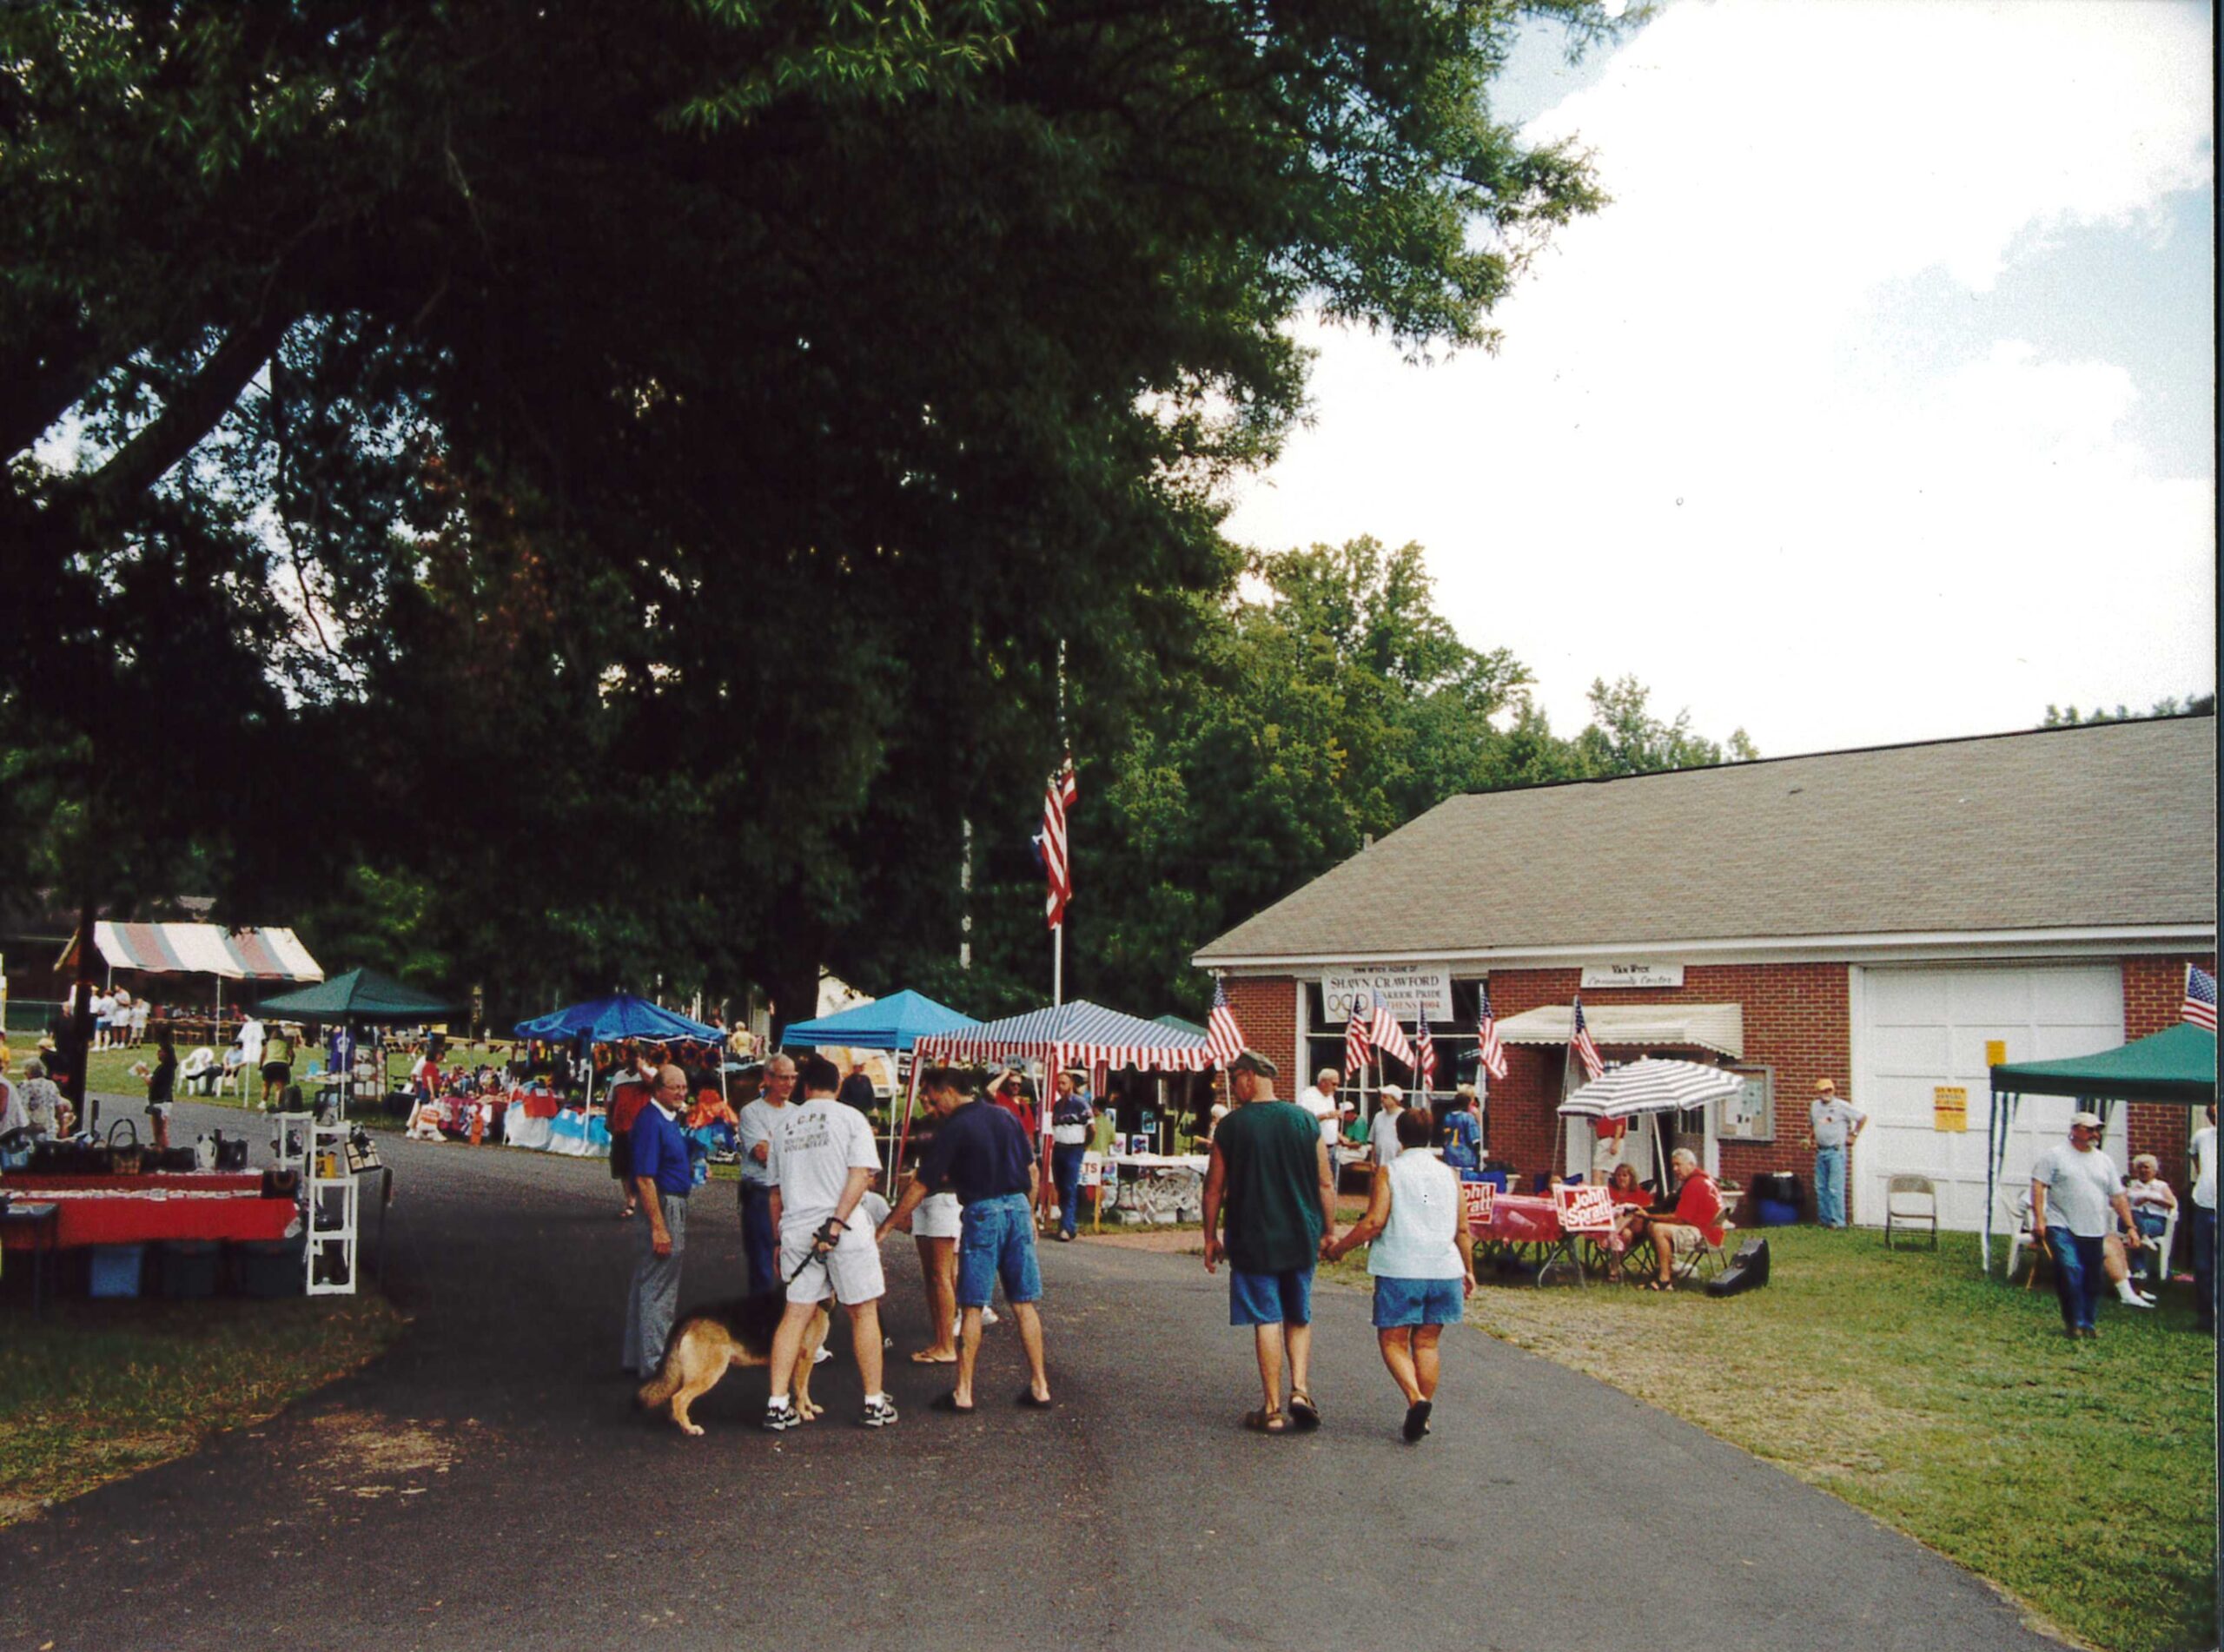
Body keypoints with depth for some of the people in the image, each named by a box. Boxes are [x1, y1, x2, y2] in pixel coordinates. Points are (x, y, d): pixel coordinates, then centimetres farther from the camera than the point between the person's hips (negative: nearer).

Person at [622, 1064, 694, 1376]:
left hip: (674, 1206, 11)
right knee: (658, 1290, -4)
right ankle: (654, 1363, 3)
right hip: (663, 1207, -11)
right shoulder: (651, 1121, -19)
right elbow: (644, 1178, -24)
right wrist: (659, 1227, -25)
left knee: (646, 1285, 17)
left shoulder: (668, 1119, 12)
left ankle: (637, 1359, 27)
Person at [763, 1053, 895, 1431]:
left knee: (795, 1314, 8)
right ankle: (874, 1403, 11)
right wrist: (836, 1223, -16)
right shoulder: (850, 1118, 1)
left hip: (795, 1229, 4)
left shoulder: (783, 1123, 14)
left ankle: (777, 1404, 4)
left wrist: (780, 1238, 24)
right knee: (863, 1312, 6)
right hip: (844, 1228, -4)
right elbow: (860, 1174, -13)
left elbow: (776, 1189, 18)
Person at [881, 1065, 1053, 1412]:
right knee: (1024, 1303, 9)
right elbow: (1033, 1172, 14)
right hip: (1018, 1206, 5)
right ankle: (1039, 1386, 10)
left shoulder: (953, 1127, -6)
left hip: (982, 1212, -5)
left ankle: (963, 1392, 4)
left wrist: (888, 1225, -1)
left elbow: (922, 1186, -7)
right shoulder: (1006, 1117, 11)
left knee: (972, 1307, 1)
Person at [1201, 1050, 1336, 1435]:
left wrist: (1211, 1237, 9)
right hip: (1301, 1239, 2)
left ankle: (1273, 1410, 5)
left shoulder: (1230, 1126, -7)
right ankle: (1300, 1388, 2)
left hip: (1253, 1240, -2)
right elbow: (1326, 1183, 1)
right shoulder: (1305, 1121, -1)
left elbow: (1214, 1188, -2)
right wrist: (1329, 1230, 12)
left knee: (1267, 1320, 3)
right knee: (1299, 1318, 17)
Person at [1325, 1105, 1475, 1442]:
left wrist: (1338, 1247, 0)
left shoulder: (1389, 1171, -3)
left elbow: (1374, 1222, -11)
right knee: (1427, 1343, 12)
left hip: (1399, 1270, -4)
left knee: (1393, 1340, 4)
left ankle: (1416, 1399, -18)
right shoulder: (1449, 1174, 8)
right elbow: (1462, 1229, 9)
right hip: (1443, 1270, 4)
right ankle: (1422, 1416, 12)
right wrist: (1469, 1270, 20)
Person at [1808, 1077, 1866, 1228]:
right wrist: (1811, 1138, 16)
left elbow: (1863, 1118, -1)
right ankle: (1824, 1219, 16)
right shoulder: (1814, 1106, 10)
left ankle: (1838, 1221, -6)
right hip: (1820, 1152, 6)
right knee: (1821, 1188, 8)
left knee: (1835, 1188, -9)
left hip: (1836, 1151, -6)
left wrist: (1854, 1135, 1)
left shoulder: (1842, 1106, -7)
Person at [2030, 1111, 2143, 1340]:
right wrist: (2039, 1218, -14)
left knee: (2093, 1279, 7)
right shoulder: (2055, 1155, -1)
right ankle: (2076, 1321, -6)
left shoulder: (2104, 1161, 14)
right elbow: (2038, 1186, -5)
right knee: (2070, 1272, -17)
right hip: (2062, 1227, -5)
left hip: (2094, 1232, 5)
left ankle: (2087, 1322, 22)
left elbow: (2118, 1197, 15)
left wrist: (2131, 1227, 9)